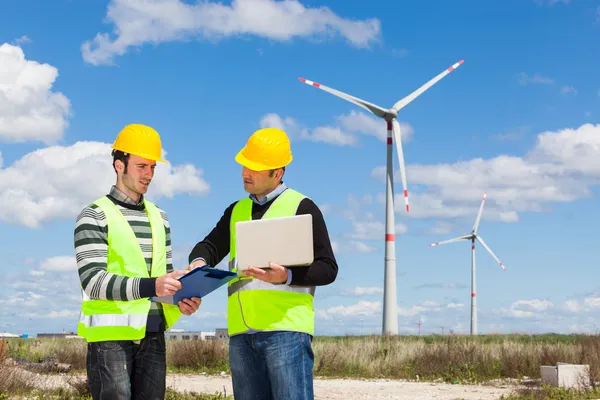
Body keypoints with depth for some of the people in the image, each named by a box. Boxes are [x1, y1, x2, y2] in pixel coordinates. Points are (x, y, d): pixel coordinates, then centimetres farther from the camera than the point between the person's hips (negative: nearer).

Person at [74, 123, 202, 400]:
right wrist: (150, 286, -29)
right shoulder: (95, 216, -4)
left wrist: (180, 301, -4)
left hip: (152, 335, 6)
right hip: (110, 335, -6)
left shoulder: (159, 218, 16)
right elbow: (92, 281, -16)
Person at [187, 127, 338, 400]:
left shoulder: (301, 207, 2)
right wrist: (199, 261, -13)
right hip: (242, 332, 6)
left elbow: (327, 268, -2)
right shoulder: (236, 211, 20)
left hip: (285, 328, -6)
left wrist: (287, 276, -19)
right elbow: (211, 246, 11)